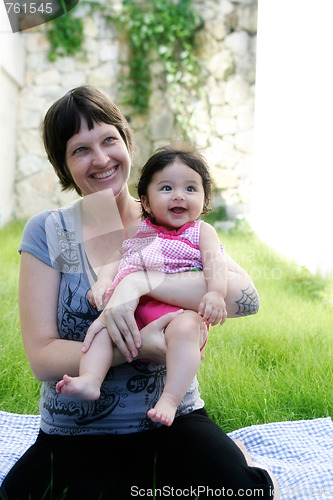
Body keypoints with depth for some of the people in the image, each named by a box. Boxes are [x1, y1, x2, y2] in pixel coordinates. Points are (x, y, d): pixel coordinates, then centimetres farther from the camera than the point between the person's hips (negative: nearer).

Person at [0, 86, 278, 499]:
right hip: (74, 434, 1)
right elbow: (42, 358, -8)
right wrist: (137, 349, -23)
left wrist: (141, 280, -26)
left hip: (172, 419, -1)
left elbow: (246, 297, -15)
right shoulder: (48, 232, 0)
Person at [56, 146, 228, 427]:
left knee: (184, 329, -35)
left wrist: (216, 293, -24)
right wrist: (104, 280, -6)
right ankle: (90, 380, -24)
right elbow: (117, 258, 17)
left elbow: (215, 262, -4)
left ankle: (170, 400, -40)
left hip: (181, 310, -4)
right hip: (137, 309, 5)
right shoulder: (140, 234, 21)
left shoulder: (202, 232, 11)